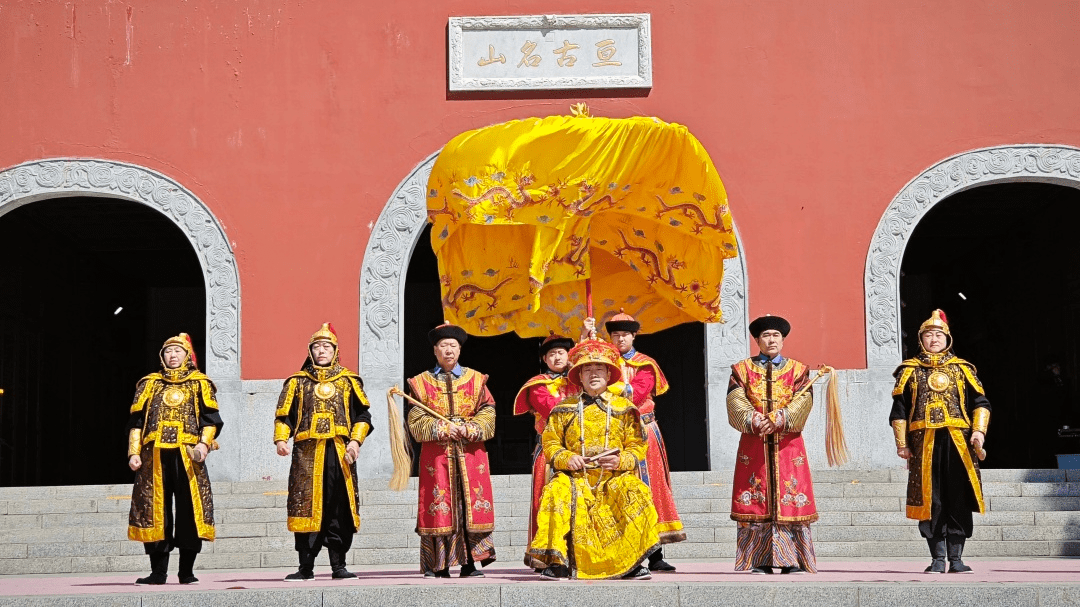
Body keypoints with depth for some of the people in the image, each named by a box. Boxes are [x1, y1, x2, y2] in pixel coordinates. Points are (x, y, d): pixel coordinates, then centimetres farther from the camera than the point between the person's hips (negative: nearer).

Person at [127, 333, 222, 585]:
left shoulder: (199, 383, 13)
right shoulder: (150, 383, 18)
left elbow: (211, 419, 4)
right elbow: (136, 421, 15)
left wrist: (204, 442, -13)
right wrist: (134, 452, 4)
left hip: (187, 456, -2)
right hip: (155, 456, 2)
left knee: (190, 510, -5)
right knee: (155, 512, 0)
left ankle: (186, 572, 3)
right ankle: (158, 572, 8)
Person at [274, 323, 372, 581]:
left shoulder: (348, 381, 13)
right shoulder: (297, 382, 12)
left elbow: (362, 416, 10)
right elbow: (284, 415, 9)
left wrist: (356, 440, -5)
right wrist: (281, 439, -8)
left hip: (339, 453, 0)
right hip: (307, 453, 0)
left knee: (340, 510, -1)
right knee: (306, 508, -2)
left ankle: (339, 565, 6)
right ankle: (306, 567, 5)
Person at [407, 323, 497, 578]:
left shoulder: (476, 379, 12)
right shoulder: (422, 382, 10)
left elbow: (487, 416, 5)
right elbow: (416, 421, 1)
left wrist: (468, 429, -12)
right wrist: (443, 429, -13)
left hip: (470, 453, 1)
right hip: (436, 455, -1)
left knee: (471, 505, -4)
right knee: (438, 507, -5)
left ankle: (470, 563, 0)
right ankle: (438, 565, 0)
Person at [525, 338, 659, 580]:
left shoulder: (624, 408, 11)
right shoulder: (564, 409, 13)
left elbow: (637, 446, 7)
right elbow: (551, 444, 11)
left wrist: (622, 461, -13)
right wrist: (566, 459, -9)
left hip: (615, 477, 0)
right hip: (576, 477, 0)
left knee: (635, 492, -30)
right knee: (557, 492, -31)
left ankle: (632, 563, -17)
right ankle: (558, 562, -24)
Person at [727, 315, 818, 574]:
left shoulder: (798, 370, 10)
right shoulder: (742, 369, 11)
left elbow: (803, 402, -5)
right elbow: (735, 401, -3)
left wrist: (777, 420, -21)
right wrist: (755, 420, -22)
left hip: (788, 445, 0)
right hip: (753, 445, 0)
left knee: (791, 500, -4)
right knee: (755, 501, -4)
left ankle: (793, 561, -1)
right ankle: (760, 562, -1)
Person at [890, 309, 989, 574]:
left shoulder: (962, 368, 13)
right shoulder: (910, 371, 11)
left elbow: (980, 402, 11)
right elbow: (899, 410, 10)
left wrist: (979, 430, -5)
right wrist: (902, 443, 2)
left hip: (958, 442, 1)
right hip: (924, 443, -1)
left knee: (959, 501, -1)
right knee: (930, 501, -2)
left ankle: (956, 557, 6)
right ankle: (937, 558, 5)